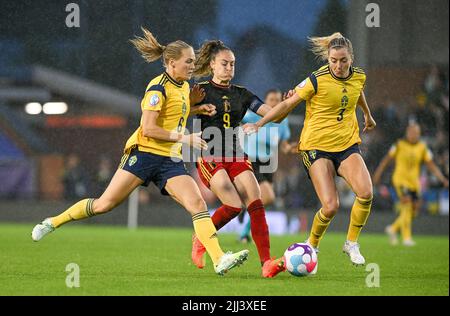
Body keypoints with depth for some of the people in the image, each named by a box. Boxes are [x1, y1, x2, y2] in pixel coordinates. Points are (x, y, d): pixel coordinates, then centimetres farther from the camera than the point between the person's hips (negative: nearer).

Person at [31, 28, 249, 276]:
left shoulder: (184, 86, 13)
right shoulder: (158, 88, -12)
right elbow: (149, 129, -18)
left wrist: (197, 109, 19)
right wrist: (184, 138, -17)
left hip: (171, 161, 7)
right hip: (144, 153, -7)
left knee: (198, 204, -14)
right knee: (105, 204, -4)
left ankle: (219, 260, -23)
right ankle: (52, 222, 15)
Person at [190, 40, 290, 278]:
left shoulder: (241, 94, 13)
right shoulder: (201, 91, 3)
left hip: (236, 158, 4)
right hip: (210, 158, -4)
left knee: (256, 205, -14)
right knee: (233, 206, -20)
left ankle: (266, 263, -18)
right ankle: (200, 239, 7)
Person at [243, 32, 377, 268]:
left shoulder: (359, 76, 1)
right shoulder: (317, 80, -15)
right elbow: (288, 104, -4)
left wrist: (368, 115, 44)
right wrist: (259, 124, -5)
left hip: (348, 144, 4)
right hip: (317, 145, -4)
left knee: (365, 193, -20)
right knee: (331, 206, -16)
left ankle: (351, 243, 2)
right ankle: (312, 245, 13)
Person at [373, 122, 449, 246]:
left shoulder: (422, 148, 3)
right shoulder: (399, 145, -4)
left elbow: (431, 165, 4)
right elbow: (387, 159, 6)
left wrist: (443, 179, -5)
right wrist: (378, 174, 6)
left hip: (414, 182, 4)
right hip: (401, 180, -4)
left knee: (413, 212, 4)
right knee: (407, 207, -17)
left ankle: (393, 229, 26)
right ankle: (406, 237, -11)